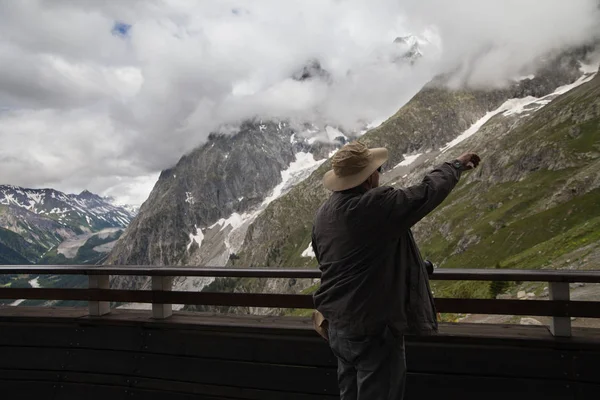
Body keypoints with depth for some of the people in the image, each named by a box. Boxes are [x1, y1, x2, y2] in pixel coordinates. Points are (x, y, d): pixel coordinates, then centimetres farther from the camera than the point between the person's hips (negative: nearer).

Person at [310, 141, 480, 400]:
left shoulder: (323, 213, 1)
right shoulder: (379, 205, -24)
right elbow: (429, 191, -14)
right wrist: (456, 165, 5)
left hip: (336, 325, 8)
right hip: (373, 329, -7)